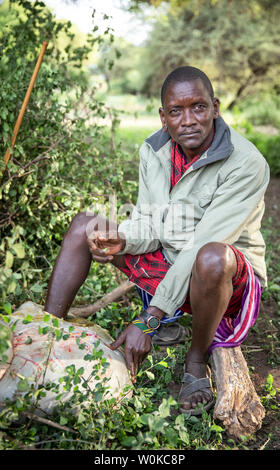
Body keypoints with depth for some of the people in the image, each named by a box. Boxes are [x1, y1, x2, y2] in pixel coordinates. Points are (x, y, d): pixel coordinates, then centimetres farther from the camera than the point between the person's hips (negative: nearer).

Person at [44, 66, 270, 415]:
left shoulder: (245, 163, -23)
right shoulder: (152, 151, -3)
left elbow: (202, 246, -29)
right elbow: (148, 227, -2)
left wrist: (148, 320, -30)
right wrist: (120, 240, -27)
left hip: (232, 278, -5)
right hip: (166, 265, 6)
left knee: (212, 258, -41)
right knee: (85, 224, -2)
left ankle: (197, 359, -11)